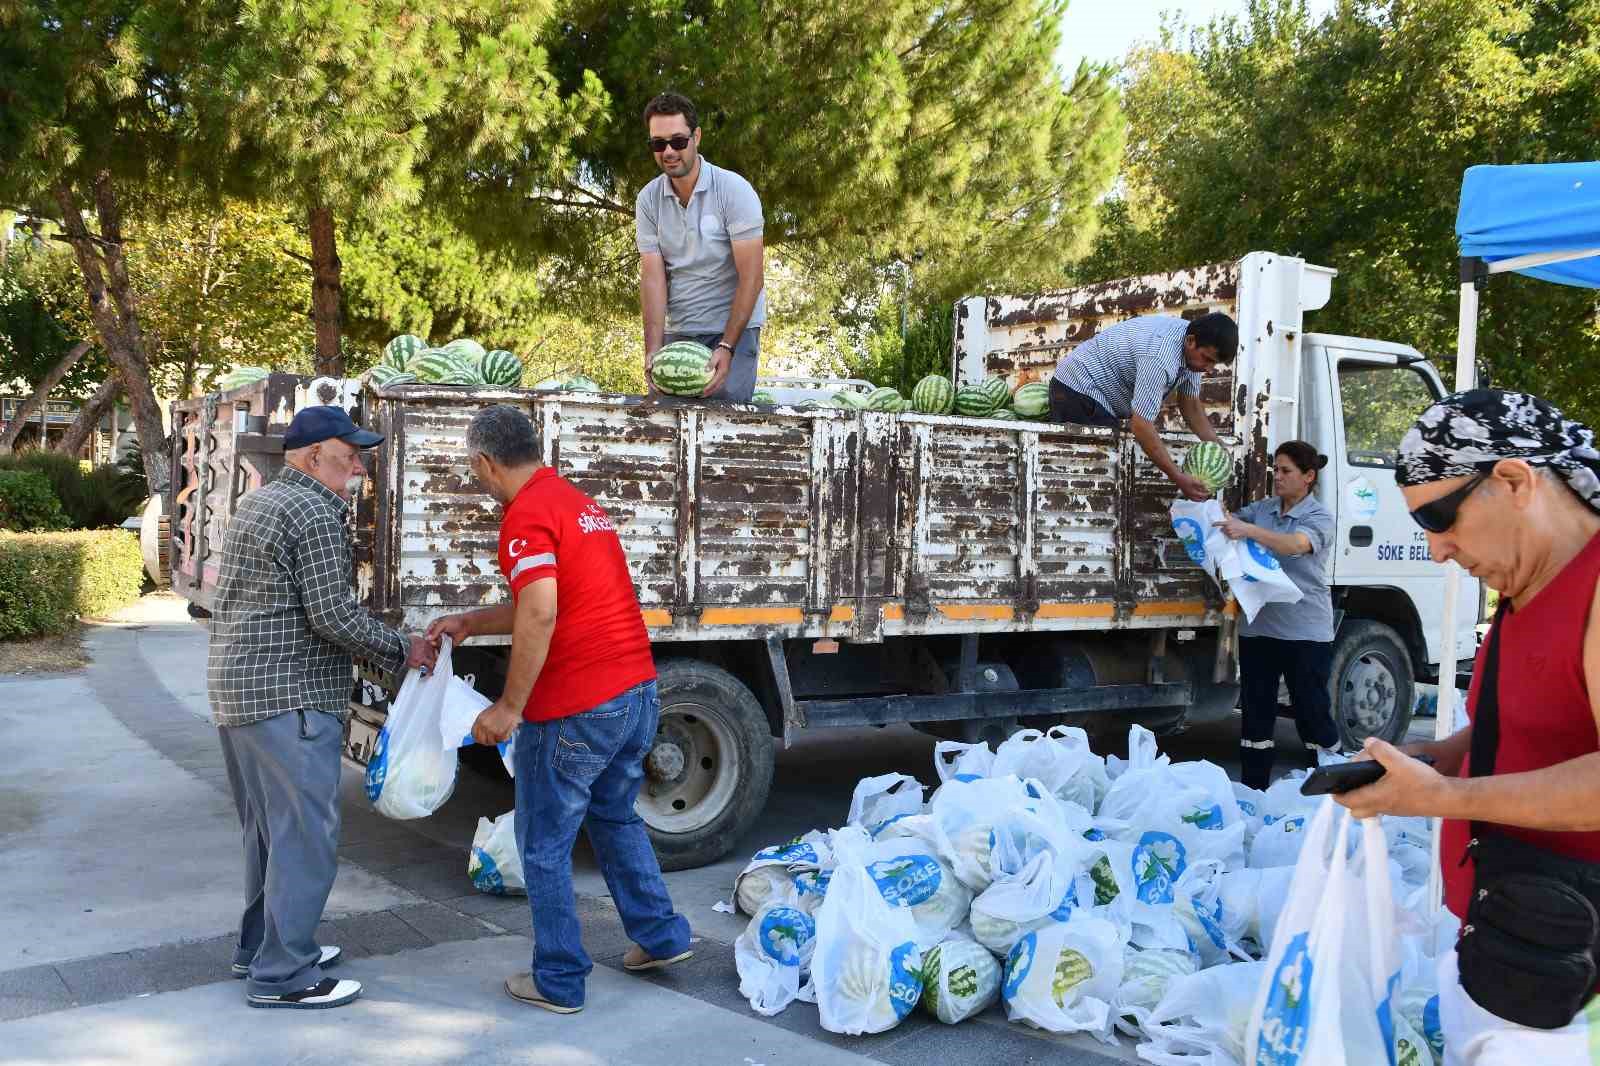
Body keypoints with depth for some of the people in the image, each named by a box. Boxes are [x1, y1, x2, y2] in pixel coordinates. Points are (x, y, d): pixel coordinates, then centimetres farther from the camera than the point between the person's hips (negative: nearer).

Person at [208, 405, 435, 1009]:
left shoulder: (257, 504, 18)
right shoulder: (316, 513, -14)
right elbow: (333, 615, -18)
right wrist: (401, 651, -7)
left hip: (237, 689, 10)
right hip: (289, 698, -10)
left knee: (268, 829, 19)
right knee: (306, 836, -5)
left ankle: (258, 947, 29)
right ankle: (281, 977, 0)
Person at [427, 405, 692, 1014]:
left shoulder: (527, 515, -14)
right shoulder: (579, 503, 16)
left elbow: (540, 616, -26)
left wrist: (510, 706, -20)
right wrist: (468, 624, 23)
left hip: (574, 711, -9)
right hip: (639, 694, 9)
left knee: (545, 846, 8)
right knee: (613, 816, 27)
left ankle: (559, 981, 18)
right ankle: (660, 935, 33)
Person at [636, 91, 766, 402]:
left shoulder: (734, 190, -12)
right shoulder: (648, 199, 0)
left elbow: (750, 277, -15)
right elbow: (652, 276, -6)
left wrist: (727, 347, -23)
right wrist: (653, 349, -18)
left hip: (733, 328, -4)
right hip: (676, 330, 4)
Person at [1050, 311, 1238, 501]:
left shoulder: (1194, 347, -5)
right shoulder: (1160, 357, -35)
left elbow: (1191, 404, 5)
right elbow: (1141, 425, -36)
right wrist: (1178, 478, -34)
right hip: (1079, 390, -10)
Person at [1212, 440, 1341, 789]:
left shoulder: (1319, 517, -7)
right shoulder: (1263, 509, 11)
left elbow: (1296, 544, -26)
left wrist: (1250, 530, -39)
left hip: (1304, 631, -5)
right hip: (1258, 627, 6)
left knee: (1312, 713, 1)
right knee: (1256, 715, 9)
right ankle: (1252, 792, 16)